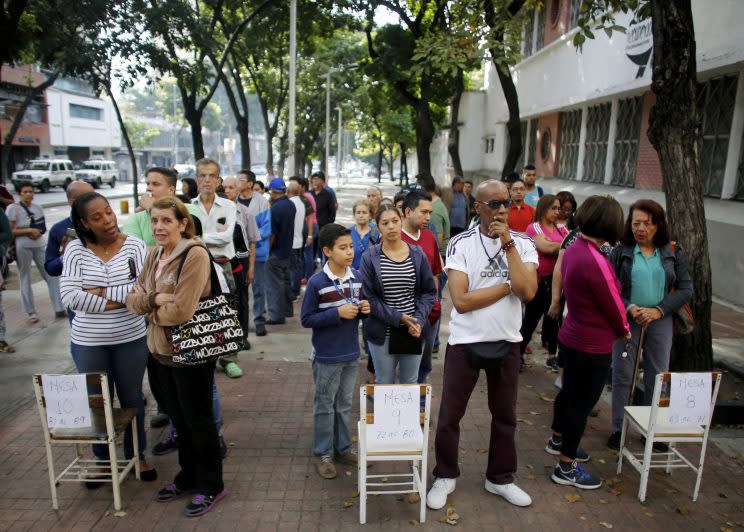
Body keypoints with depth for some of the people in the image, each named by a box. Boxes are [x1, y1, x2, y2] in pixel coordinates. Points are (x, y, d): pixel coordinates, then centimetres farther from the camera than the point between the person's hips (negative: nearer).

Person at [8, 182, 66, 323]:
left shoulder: (38, 208, 8)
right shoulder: (12, 208, -6)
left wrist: (37, 232, -6)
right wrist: (29, 230, -18)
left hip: (40, 245, 5)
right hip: (22, 247, -4)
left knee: (52, 276, 2)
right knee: (25, 280, 4)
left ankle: (59, 309, 8)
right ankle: (30, 313, 12)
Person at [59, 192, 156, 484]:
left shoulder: (134, 245, -8)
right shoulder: (75, 249, -7)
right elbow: (70, 296, -16)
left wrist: (103, 292, -17)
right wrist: (119, 301, -16)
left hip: (131, 339, 0)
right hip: (88, 343, 0)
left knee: (132, 398, 15)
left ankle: (136, 454, 34)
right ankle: (102, 459, 36)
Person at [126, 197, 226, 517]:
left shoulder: (195, 254, -20)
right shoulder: (154, 256, 6)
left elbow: (181, 311, -26)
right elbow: (132, 299, 2)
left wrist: (151, 313, -8)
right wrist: (155, 299, -17)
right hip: (161, 350, 8)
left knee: (198, 420, 8)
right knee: (178, 418, 22)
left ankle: (211, 486, 27)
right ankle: (187, 477, 41)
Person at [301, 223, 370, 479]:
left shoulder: (357, 277, -1)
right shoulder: (317, 282, -17)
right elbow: (306, 319, -13)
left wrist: (364, 310, -11)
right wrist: (337, 313, -23)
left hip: (351, 354, 5)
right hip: (327, 357, -5)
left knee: (345, 404, 19)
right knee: (325, 406, 10)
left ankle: (343, 448, 34)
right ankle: (323, 454, 25)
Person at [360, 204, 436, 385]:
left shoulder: (417, 254, 1)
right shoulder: (370, 257, -5)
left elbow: (429, 292, 4)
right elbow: (368, 297, -8)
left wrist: (419, 321, -11)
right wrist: (398, 318, -15)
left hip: (413, 332, 2)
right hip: (383, 334, -2)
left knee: (411, 383, 15)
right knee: (384, 384, 12)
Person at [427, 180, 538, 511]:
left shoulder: (523, 244, -2)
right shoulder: (461, 243, -11)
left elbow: (528, 292, -18)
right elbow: (461, 301, -19)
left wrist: (507, 243, -19)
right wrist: (508, 285, -15)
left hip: (507, 341, 3)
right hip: (465, 341, -3)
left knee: (505, 415, 17)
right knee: (450, 414, 8)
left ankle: (500, 478, 38)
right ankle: (445, 476, 31)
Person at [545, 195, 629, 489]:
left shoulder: (574, 249, -1)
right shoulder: (596, 261, -28)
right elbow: (613, 305, -16)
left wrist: (615, 327, 8)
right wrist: (624, 330, 5)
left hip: (572, 337, 9)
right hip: (592, 347, -9)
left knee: (569, 392, 26)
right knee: (581, 404, 6)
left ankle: (558, 440, 47)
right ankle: (566, 467, 20)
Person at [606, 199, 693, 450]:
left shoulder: (673, 252, 1)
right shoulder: (621, 251, -3)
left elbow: (686, 288, 0)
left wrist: (658, 310, -12)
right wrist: (629, 308, -20)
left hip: (660, 320, 2)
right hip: (627, 320, -1)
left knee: (658, 377, 10)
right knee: (622, 375, 6)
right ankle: (618, 428, 20)